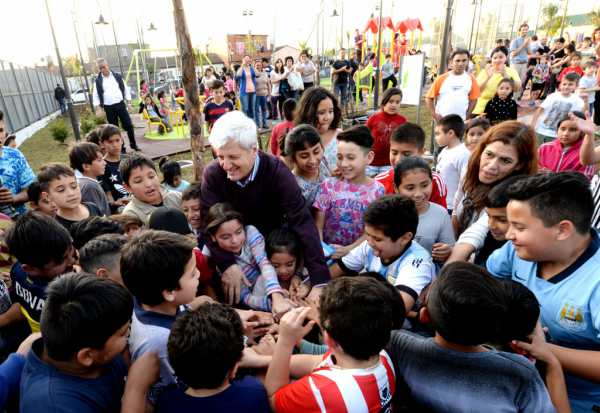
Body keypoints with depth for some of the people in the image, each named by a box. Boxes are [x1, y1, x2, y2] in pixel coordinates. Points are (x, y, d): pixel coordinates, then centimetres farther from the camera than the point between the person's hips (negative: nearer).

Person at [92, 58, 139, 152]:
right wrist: (98, 107, -4)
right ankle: (121, 148, 12)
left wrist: (128, 102, 5)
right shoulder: (98, 80, 2)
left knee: (128, 125, -2)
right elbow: (96, 95, 5)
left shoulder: (117, 76, 4)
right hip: (108, 108, 0)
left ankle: (133, 144, 13)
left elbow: (125, 89, 9)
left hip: (120, 105, 0)